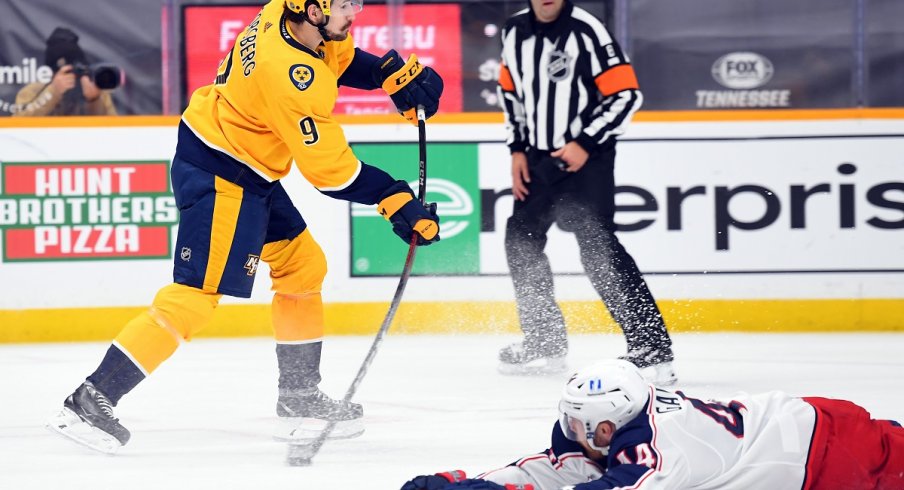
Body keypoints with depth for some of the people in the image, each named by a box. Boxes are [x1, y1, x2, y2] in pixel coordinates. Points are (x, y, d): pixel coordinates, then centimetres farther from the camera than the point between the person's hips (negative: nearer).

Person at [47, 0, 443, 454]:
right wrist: (396, 200, -17)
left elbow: (338, 56, 18)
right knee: (198, 292, -13)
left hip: (249, 170, 10)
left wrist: (395, 73, 3)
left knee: (303, 263, 17)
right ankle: (93, 398, -13)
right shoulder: (291, 75, -30)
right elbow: (329, 168, -23)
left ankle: (298, 397, 26)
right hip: (218, 175, -10)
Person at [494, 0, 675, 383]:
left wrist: (586, 143, -19)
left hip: (586, 158, -8)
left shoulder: (586, 31, -16)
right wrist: (517, 148, 11)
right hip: (538, 157, 8)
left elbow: (627, 93, -16)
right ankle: (544, 343, 28)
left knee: (598, 248, -17)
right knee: (521, 240, 13)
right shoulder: (514, 32, 4)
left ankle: (651, 350, -18)